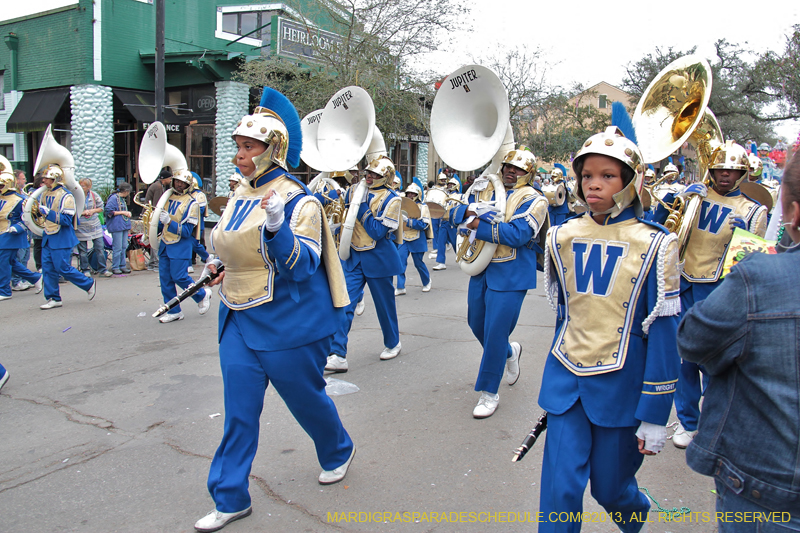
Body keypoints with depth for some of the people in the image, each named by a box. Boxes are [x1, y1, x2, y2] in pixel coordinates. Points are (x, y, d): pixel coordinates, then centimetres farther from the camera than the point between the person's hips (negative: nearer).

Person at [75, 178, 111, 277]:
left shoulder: (94, 195, 0)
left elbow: (101, 208, 8)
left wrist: (93, 210, -10)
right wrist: (82, 212, -18)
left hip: (95, 225, 2)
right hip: (81, 227, -2)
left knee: (100, 247, 2)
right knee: (83, 250, 4)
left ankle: (102, 269, 11)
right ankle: (85, 270, 17)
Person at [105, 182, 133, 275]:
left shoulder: (122, 199, 18)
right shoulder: (113, 198, -10)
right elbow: (109, 211, -16)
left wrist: (127, 213, 8)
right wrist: (122, 212, -14)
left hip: (124, 226, 9)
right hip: (116, 226, -9)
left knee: (124, 247, 10)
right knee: (117, 248, -6)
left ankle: (122, 266, 16)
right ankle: (115, 267, 2)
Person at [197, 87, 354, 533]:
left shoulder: (298, 201, -16)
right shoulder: (241, 196, 9)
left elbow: (302, 267, -23)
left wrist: (276, 227, -37)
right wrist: (222, 266, 10)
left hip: (289, 324, -6)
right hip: (240, 320, 7)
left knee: (306, 398, 11)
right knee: (239, 412, 8)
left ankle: (340, 451, 41)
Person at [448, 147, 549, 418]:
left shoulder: (533, 200, -7)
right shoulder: (485, 190, 10)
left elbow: (517, 234, -21)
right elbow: (455, 212, 6)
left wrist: (479, 225, -18)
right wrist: (471, 210, -17)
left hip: (510, 275, -6)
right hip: (481, 270, 6)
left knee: (495, 332, -5)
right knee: (476, 323, 17)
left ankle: (489, 392, 11)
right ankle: (509, 353, 47)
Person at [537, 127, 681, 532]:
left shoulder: (652, 246, -10)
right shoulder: (563, 237, 2)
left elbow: (664, 331, -9)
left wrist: (655, 414, -10)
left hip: (620, 386, -2)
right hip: (566, 381, 3)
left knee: (611, 488, 14)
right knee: (560, 489, 0)